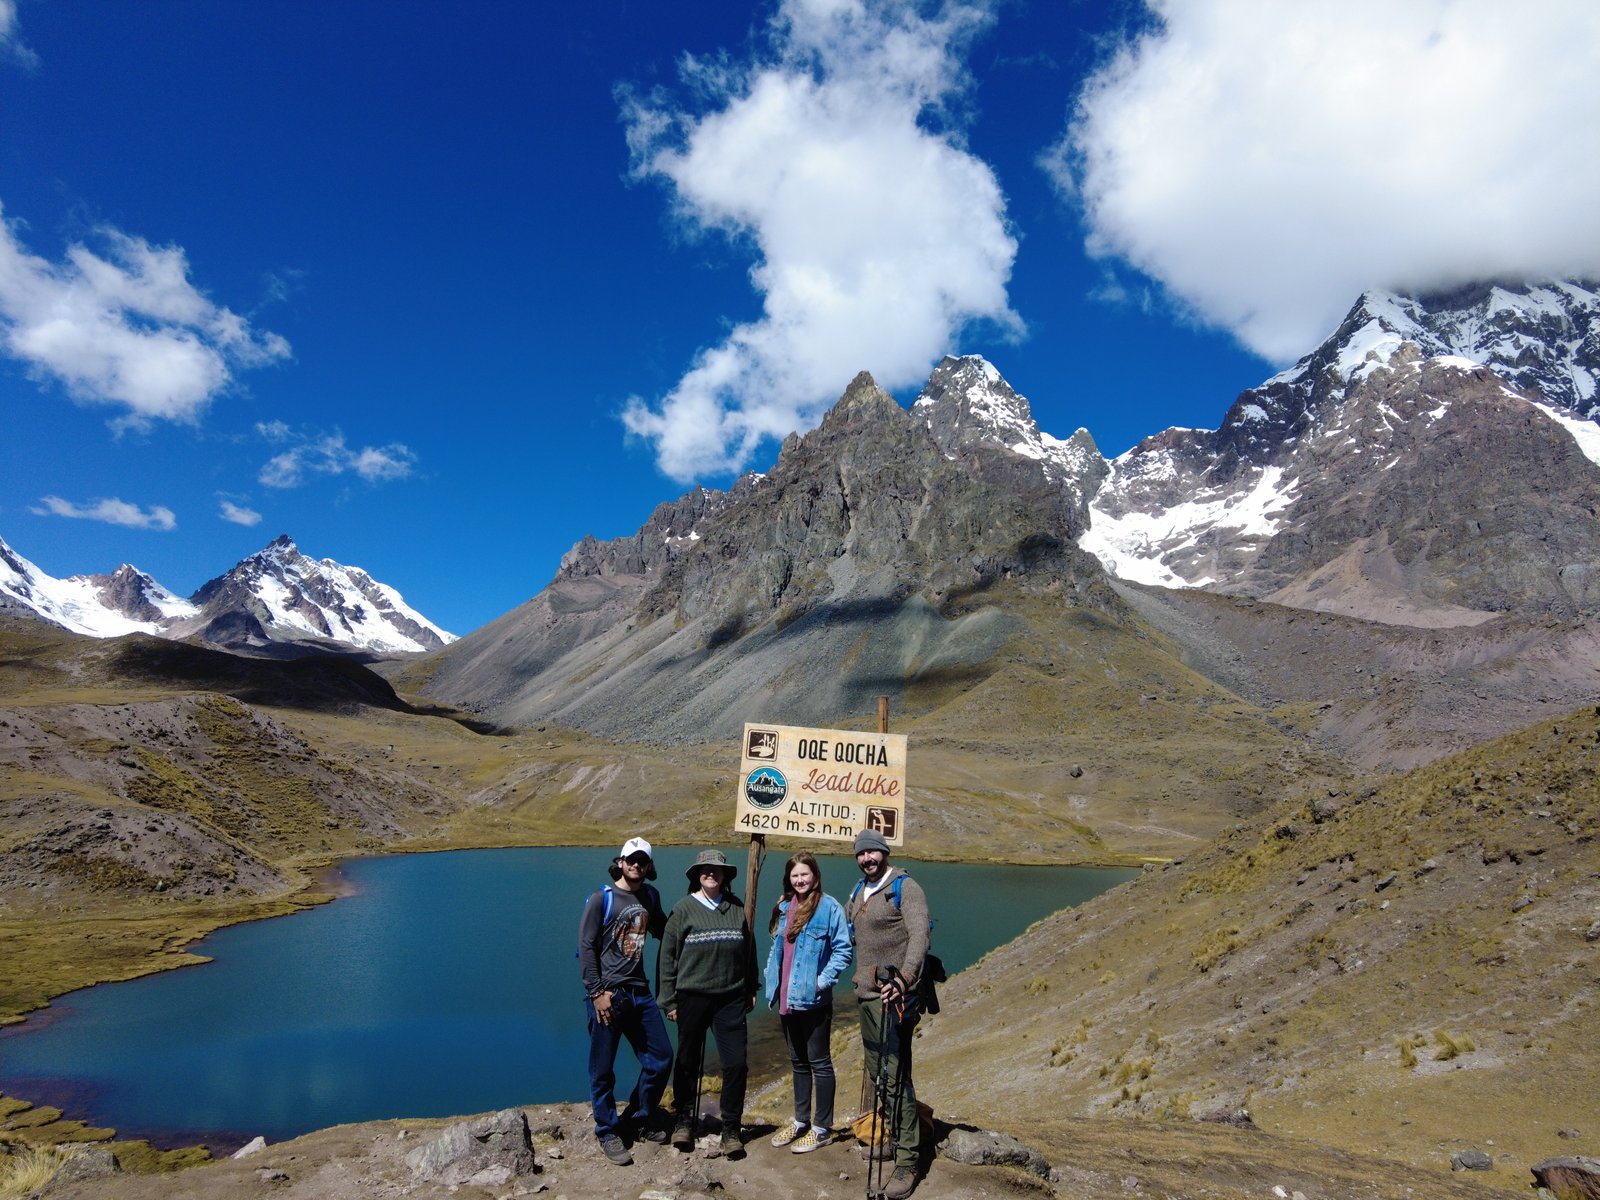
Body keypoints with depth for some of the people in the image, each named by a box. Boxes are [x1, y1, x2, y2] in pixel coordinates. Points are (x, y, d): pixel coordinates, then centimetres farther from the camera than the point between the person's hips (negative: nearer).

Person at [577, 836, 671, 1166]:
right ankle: (608, 1133, 21)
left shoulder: (650, 896, 10)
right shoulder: (601, 899, -7)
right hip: (608, 995, -6)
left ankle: (638, 1118, 30)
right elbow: (586, 948, -9)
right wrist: (598, 993, -14)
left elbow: (663, 929, 26)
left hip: (639, 991, 6)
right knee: (603, 1069, 4)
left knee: (661, 1058, 10)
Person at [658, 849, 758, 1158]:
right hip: (692, 998, -1)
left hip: (731, 999, 2)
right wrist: (669, 1000, -2)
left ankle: (731, 1129, 14)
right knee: (688, 1062, 11)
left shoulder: (737, 908, 6)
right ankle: (684, 1121, 30)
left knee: (736, 1063, -2)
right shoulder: (683, 909, -2)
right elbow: (667, 956, 0)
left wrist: (751, 990, 13)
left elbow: (749, 950, 13)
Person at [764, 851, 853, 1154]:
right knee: (798, 1062, 19)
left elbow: (843, 950, -12)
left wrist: (823, 980, -18)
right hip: (786, 998, 7)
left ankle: (822, 1128, 16)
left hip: (813, 1000, -7)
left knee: (819, 1062, 5)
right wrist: (772, 979, 7)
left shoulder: (829, 907, -12)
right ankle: (801, 1120, 32)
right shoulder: (784, 907, 8)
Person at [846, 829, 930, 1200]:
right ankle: (891, 1136, 28)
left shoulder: (905, 887, -10)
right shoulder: (857, 893, 14)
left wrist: (904, 978, -33)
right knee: (876, 1073, 15)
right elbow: (841, 928, 32)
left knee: (895, 1077, -10)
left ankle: (907, 1160, -4)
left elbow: (920, 935, -22)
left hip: (893, 996, -8)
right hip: (865, 994, 8)